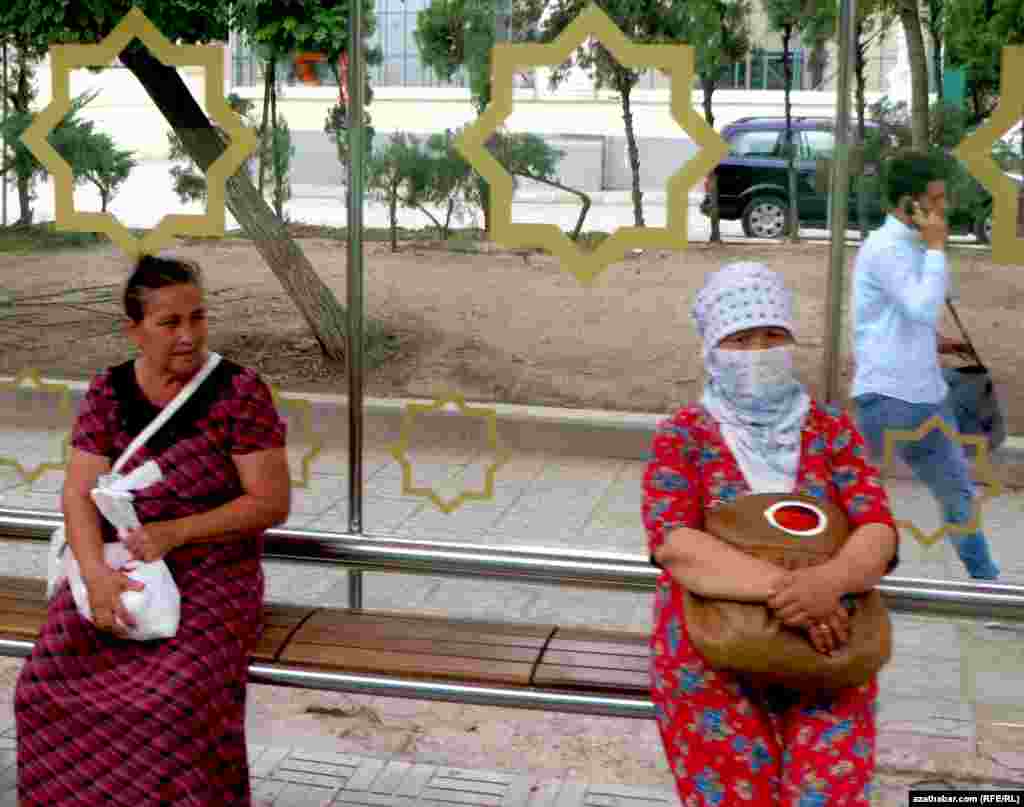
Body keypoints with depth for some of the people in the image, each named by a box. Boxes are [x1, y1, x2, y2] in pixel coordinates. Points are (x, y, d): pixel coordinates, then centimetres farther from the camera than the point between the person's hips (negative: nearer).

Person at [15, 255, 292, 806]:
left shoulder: (240, 392, -7)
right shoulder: (107, 393, 3)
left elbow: (273, 502, -9)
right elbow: (78, 494, -3)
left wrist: (176, 532, -18)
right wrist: (97, 573, -22)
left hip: (213, 578, -3)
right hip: (117, 570, 3)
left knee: (174, 700, -30)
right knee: (47, 686, -21)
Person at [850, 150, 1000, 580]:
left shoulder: (913, 246, 12)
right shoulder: (884, 248, -16)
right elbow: (925, 309, -25)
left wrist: (933, 341, 10)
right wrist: (936, 247, -18)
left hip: (926, 395, 9)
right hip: (887, 397, -9)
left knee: (958, 490, 16)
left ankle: (985, 581, 27)